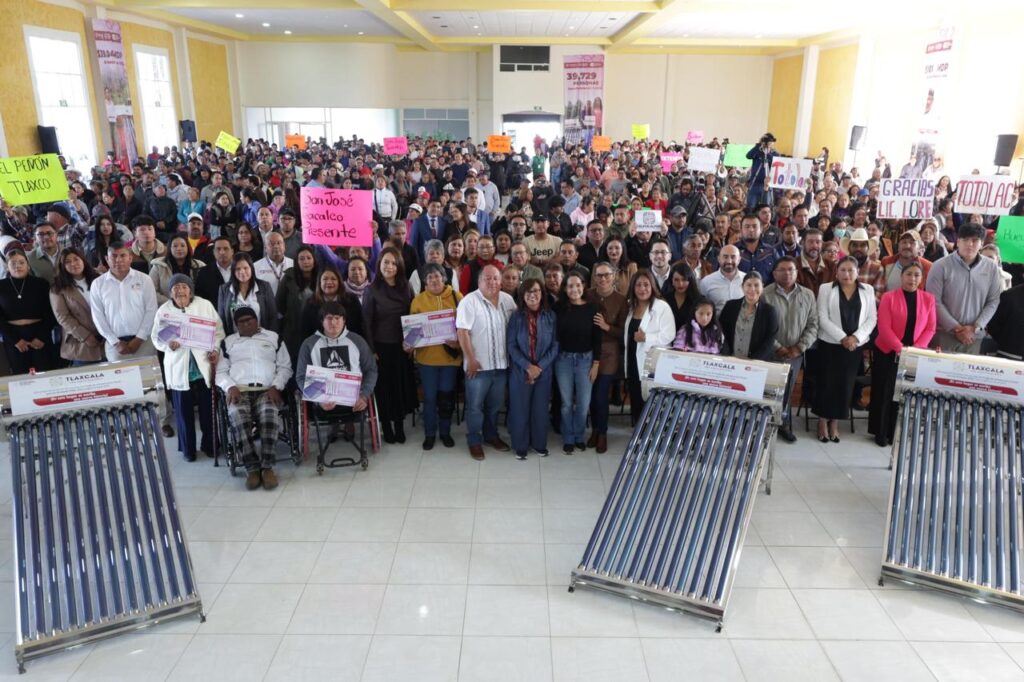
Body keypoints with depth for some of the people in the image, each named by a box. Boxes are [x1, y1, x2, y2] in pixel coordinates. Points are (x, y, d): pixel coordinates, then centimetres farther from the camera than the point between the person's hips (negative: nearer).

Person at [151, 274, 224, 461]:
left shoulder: (205, 305, 1)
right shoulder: (164, 310, 2)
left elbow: (218, 330, 4)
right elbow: (156, 337, 5)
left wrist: (215, 350, -10)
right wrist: (167, 345, -16)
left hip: (204, 365, 0)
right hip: (178, 369, 0)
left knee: (208, 409, 6)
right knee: (184, 411, 6)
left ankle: (209, 445, 23)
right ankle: (188, 449, 20)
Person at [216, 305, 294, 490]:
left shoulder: (273, 338, 20)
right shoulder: (227, 342, 23)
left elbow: (285, 367, 13)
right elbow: (221, 372, 15)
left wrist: (276, 386, -5)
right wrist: (231, 387, -6)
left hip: (267, 390, 0)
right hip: (239, 390, 1)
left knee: (269, 414, -35)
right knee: (238, 415, -35)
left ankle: (267, 466, -30)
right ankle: (252, 468, -29)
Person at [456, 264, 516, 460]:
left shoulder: (508, 300, 4)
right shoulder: (469, 301, -13)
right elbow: (462, 331, -16)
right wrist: (471, 359, -17)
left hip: (501, 363, 5)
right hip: (478, 364, -5)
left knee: (495, 404, 18)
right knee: (475, 405, 6)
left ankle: (491, 435, 36)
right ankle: (474, 441, 21)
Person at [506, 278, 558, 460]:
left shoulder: (550, 316, -2)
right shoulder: (516, 317, -4)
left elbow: (555, 345, -3)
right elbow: (511, 345, -7)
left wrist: (540, 367, -13)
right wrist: (528, 366, -17)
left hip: (544, 371, 1)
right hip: (520, 371, -1)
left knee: (540, 409, 11)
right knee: (520, 409, 6)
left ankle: (539, 444, 28)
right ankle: (520, 446, 21)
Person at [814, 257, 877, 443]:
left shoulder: (867, 290, 7)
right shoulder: (826, 288, 1)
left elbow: (871, 319, 3)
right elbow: (823, 318, -6)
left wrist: (856, 337, -12)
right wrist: (842, 338, -15)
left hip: (856, 345, 2)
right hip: (830, 343, -2)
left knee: (846, 384, 4)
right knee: (827, 382, -1)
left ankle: (835, 422, 15)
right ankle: (822, 421, 11)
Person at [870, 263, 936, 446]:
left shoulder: (928, 299, 5)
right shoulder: (889, 297, -4)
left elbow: (930, 328, 3)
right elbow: (884, 327, -11)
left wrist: (916, 348, -11)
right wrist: (900, 348, -19)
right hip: (888, 353, -2)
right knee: (884, 392, 3)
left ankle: (897, 433, 17)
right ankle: (881, 432, 13)